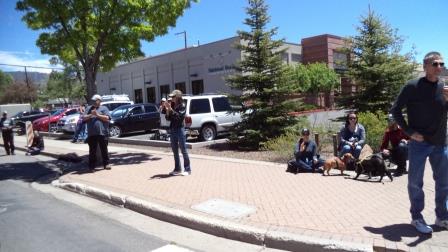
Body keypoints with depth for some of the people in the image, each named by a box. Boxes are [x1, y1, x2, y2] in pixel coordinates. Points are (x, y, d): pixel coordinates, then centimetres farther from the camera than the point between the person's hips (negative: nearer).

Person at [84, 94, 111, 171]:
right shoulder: (89, 109, 17)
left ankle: (106, 163, 13)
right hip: (91, 134, 3)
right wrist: (91, 115, -9)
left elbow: (107, 118, -6)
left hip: (102, 133, -3)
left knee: (104, 149, 4)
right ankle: (91, 166, 13)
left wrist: (97, 115, -12)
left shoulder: (104, 108, 7)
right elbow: (84, 118, 8)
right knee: (92, 150, 6)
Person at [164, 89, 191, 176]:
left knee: (183, 150, -3)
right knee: (175, 151, 10)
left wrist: (170, 109, -19)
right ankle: (177, 169, 19)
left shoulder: (182, 106, -5)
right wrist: (167, 109, -6)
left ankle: (187, 169, 2)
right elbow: (168, 118, 8)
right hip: (172, 129, 7)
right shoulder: (172, 105, 11)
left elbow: (179, 116, -18)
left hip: (180, 129, -6)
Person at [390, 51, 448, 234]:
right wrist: (409, 131, -12)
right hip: (419, 143, -5)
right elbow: (395, 110, -7)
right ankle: (417, 218, 18)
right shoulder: (412, 87, -8)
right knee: (415, 182, 4)